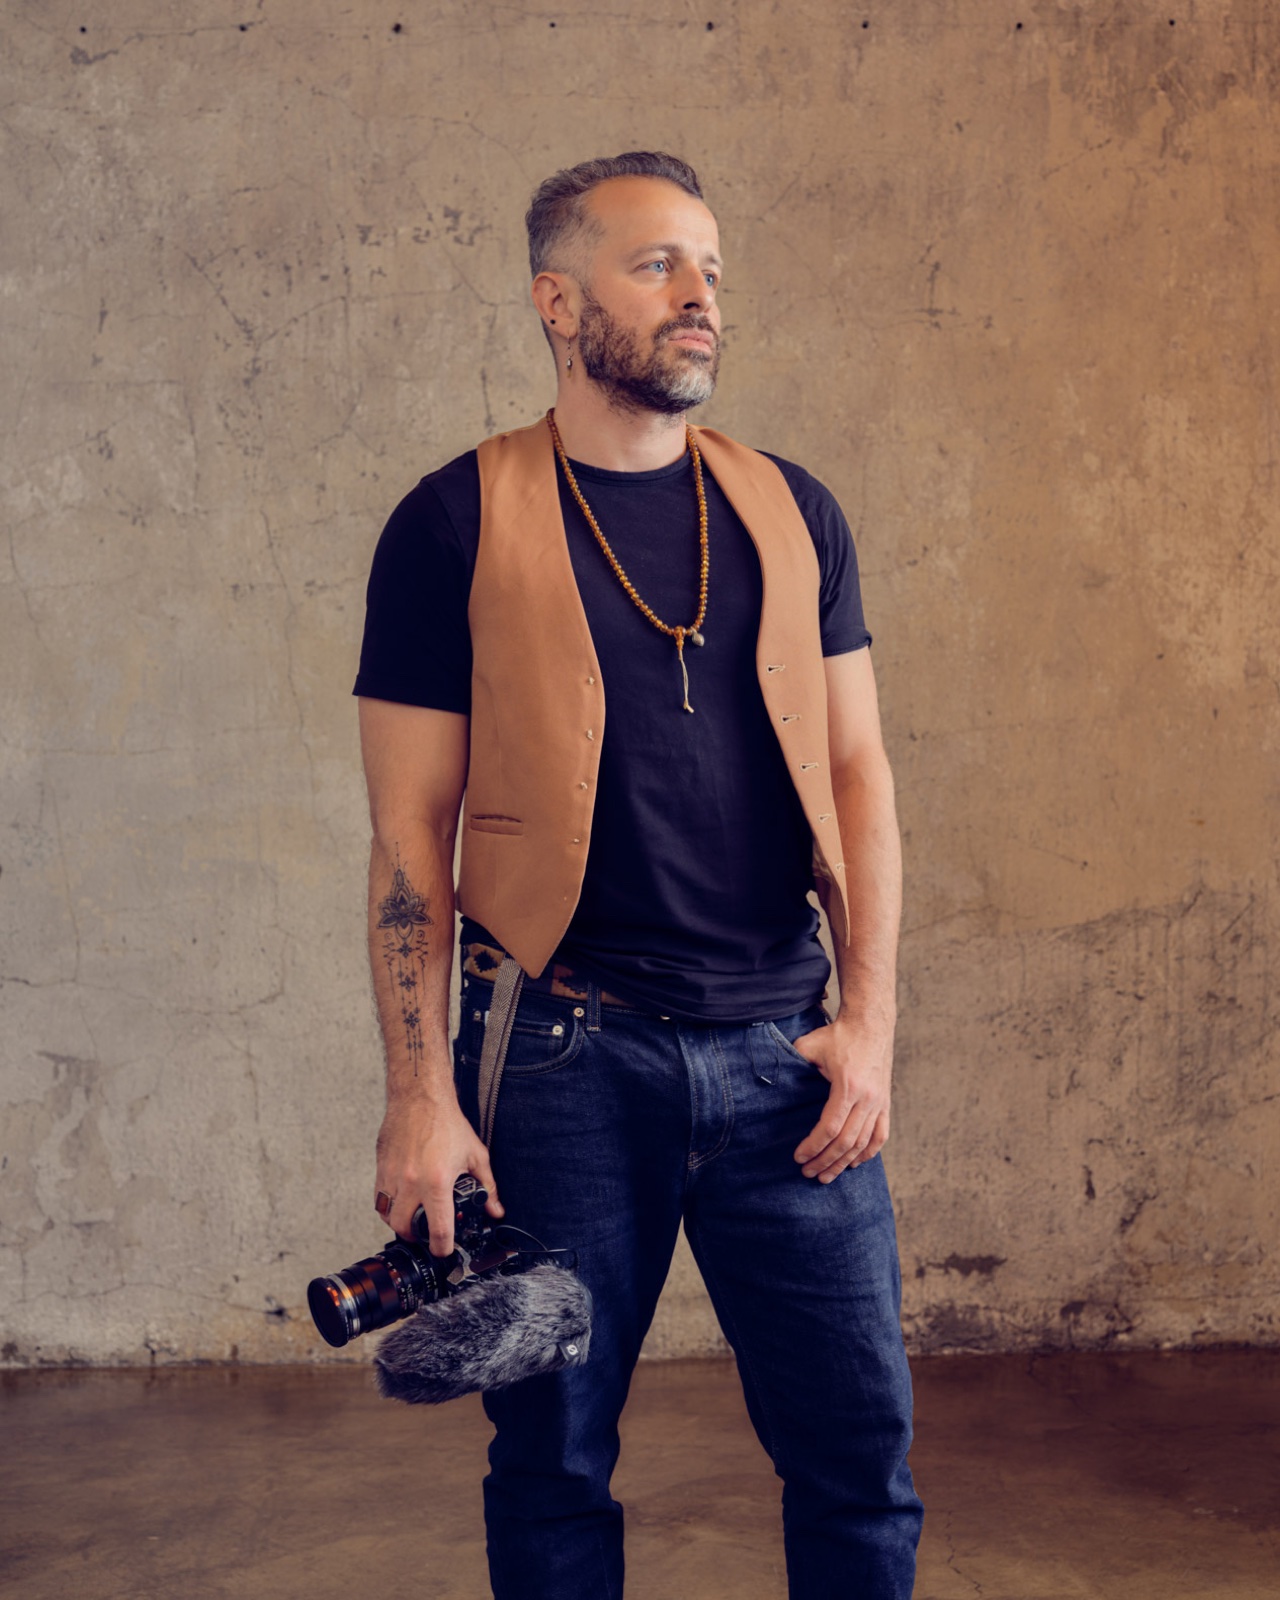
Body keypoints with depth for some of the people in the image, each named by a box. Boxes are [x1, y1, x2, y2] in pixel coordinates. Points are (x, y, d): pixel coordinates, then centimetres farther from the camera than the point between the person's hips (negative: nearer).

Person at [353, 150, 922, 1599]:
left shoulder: (788, 512, 10)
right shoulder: (455, 524, -1)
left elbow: (855, 772, 9)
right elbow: (410, 834, -3)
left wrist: (867, 1019, 0)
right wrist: (421, 1095, -8)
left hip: (782, 1045, 3)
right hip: (564, 1050, -2)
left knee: (860, 1439, 6)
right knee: (553, 1460, 9)